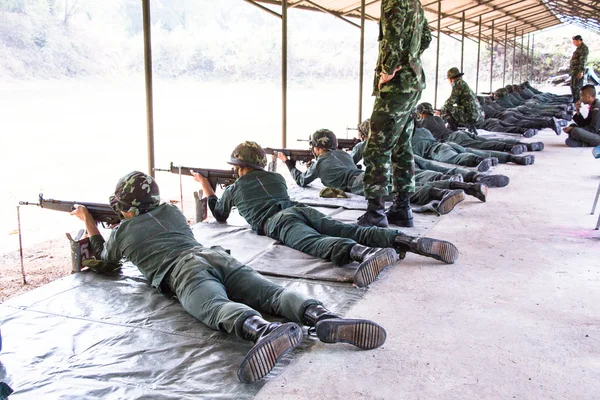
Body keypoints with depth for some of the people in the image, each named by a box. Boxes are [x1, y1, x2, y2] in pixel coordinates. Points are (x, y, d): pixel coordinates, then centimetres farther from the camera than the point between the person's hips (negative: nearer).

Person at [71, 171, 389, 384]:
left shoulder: (123, 230, 25)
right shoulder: (170, 210, 37)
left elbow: (103, 256, 46)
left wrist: (88, 219, 62)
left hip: (181, 270, -5)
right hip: (216, 255, 5)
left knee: (217, 306, -34)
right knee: (272, 294, -17)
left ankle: (265, 331, -69)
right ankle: (326, 320, -47)